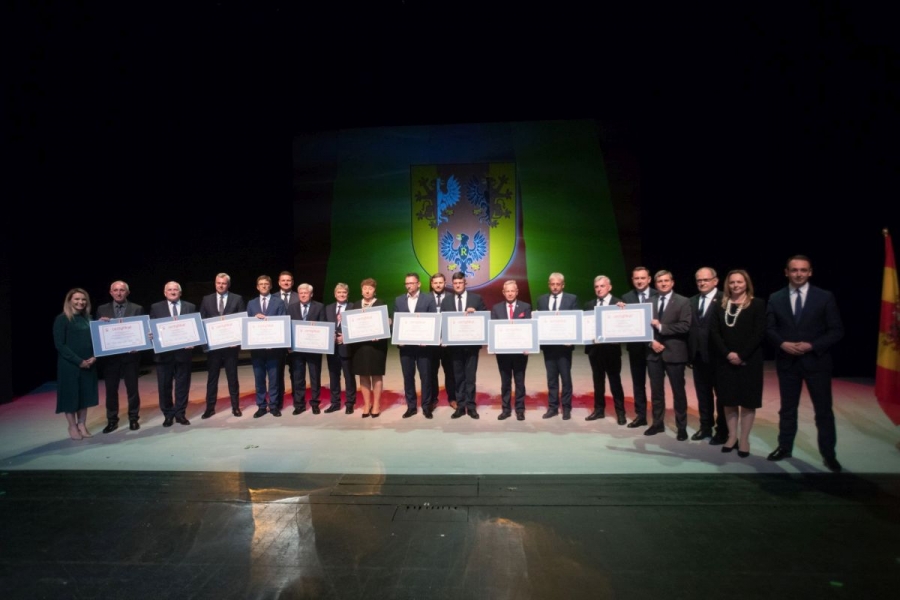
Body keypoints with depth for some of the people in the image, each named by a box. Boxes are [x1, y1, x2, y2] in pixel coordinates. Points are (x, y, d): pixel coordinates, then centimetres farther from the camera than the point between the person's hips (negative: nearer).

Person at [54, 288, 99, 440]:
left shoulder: (88, 319, 9)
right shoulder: (62, 319, -7)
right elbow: (59, 344, -11)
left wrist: (94, 357, -7)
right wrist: (78, 361, -16)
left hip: (88, 364, 5)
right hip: (69, 364, -5)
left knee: (85, 394, 9)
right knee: (71, 394, 3)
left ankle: (82, 424, 20)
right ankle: (73, 426, 15)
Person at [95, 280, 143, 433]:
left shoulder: (137, 309, 1)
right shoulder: (102, 310, 7)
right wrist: (100, 323, -15)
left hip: (130, 354, -2)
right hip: (109, 355, 2)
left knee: (132, 388, 6)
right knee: (111, 390, 8)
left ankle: (133, 418, 17)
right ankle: (112, 420, 18)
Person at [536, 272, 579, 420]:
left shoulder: (572, 298, 0)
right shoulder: (542, 300, 8)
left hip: (564, 344, -3)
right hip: (548, 344, 3)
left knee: (565, 377, 5)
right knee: (551, 378, 10)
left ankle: (566, 408, 15)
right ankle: (553, 407, 18)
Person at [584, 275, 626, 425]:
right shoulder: (589, 305, 10)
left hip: (611, 348, -4)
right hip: (594, 348, 4)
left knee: (615, 381, 4)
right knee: (597, 380, 13)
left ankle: (620, 412, 14)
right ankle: (599, 409, 23)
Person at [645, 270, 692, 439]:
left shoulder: (683, 302, -2)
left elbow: (685, 326, -14)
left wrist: (661, 327, -17)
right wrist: (651, 341, -8)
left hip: (674, 353, -4)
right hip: (654, 352, 4)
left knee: (678, 391, 6)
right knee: (656, 391, 12)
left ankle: (682, 427, 18)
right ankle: (658, 423, 24)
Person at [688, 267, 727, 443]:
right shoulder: (692, 301, 10)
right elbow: (690, 327, 7)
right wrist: (689, 352, 4)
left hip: (716, 355, -6)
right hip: (698, 355, 6)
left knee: (721, 394, 8)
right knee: (703, 393, 16)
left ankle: (722, 430, 21)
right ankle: (706, 427, 28)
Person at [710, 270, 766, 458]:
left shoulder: (757, 304, -1)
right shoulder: (720, 305, 8)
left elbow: (760, 333, -8)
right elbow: (714, 332, 1)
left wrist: (741, 355, -15)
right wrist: (727, 353, -11)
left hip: (749, 361, -3)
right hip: (725, 361, 3)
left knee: (747, 400, 4)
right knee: (728, 400, 8)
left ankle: (744, 440, 13)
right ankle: (732, 436, 19)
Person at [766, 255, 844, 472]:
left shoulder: (825, 297, -2)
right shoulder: (775, 298, 3)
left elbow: (836, 330, -4)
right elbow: (769, 328, 3)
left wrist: (812, 346, -17)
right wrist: (782, 344, -15)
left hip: (816, 361, -1)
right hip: (787, 362, 2)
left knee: (824, 410, 7)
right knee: (787, 408, 12)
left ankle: (828, 454, 21)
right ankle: (785, 447, 25)